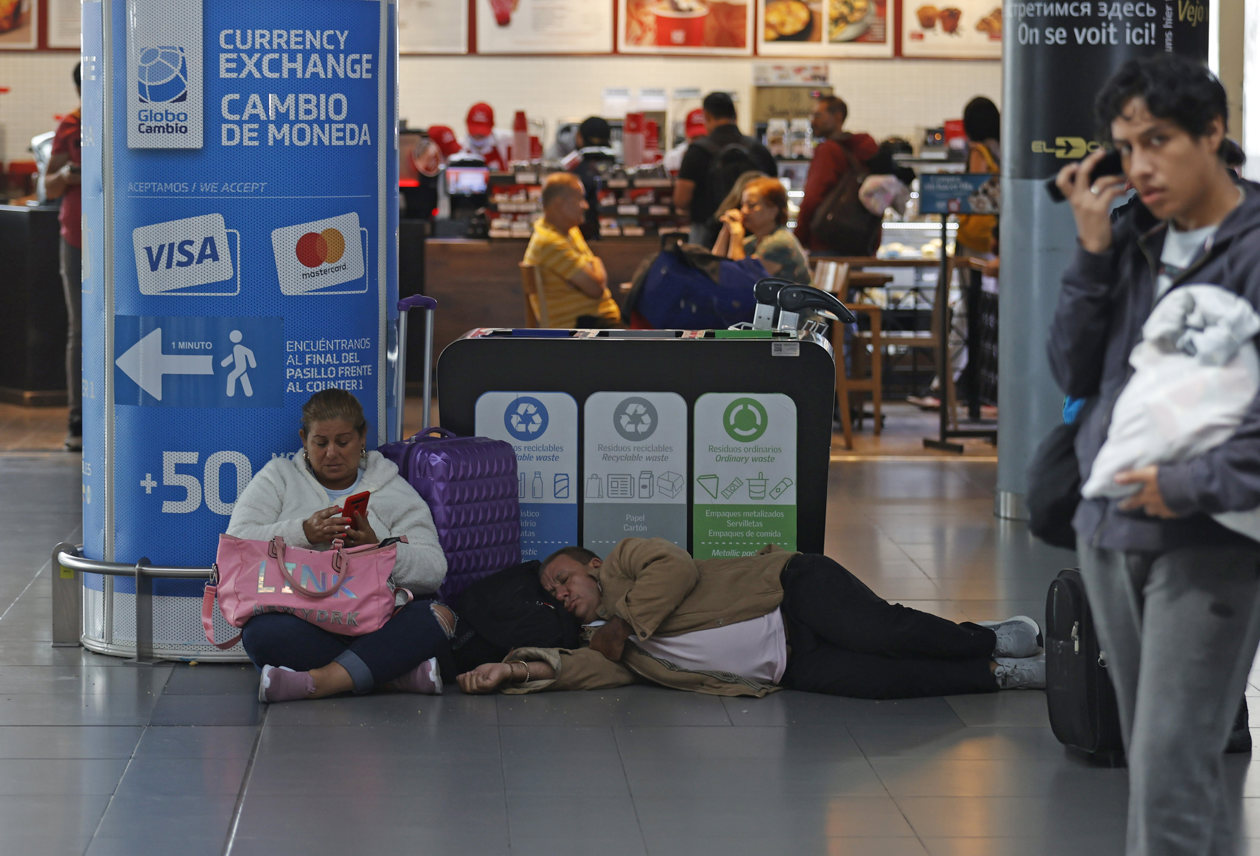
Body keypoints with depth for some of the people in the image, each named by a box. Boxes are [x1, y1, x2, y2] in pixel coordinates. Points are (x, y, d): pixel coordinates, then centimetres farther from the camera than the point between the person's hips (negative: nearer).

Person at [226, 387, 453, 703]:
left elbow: (433, 571, 2)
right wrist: (304, 533, -15)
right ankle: (399, 671, -32)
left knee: (440, 618, -29)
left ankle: (317, 681, -39)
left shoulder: (396, 493, 15)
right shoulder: (278, 478, 16)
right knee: (261, 632, -36)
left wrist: (377, 548, -16)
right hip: (301, 617, -1)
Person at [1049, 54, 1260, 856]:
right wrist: (1092, 253, -2)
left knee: (1171, 770, -10)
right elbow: (1076, 372, 8)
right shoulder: (1132, 237, 8)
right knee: (1157, 756, 13)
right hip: (1111, 532, 7)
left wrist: (1195, 487, -22)